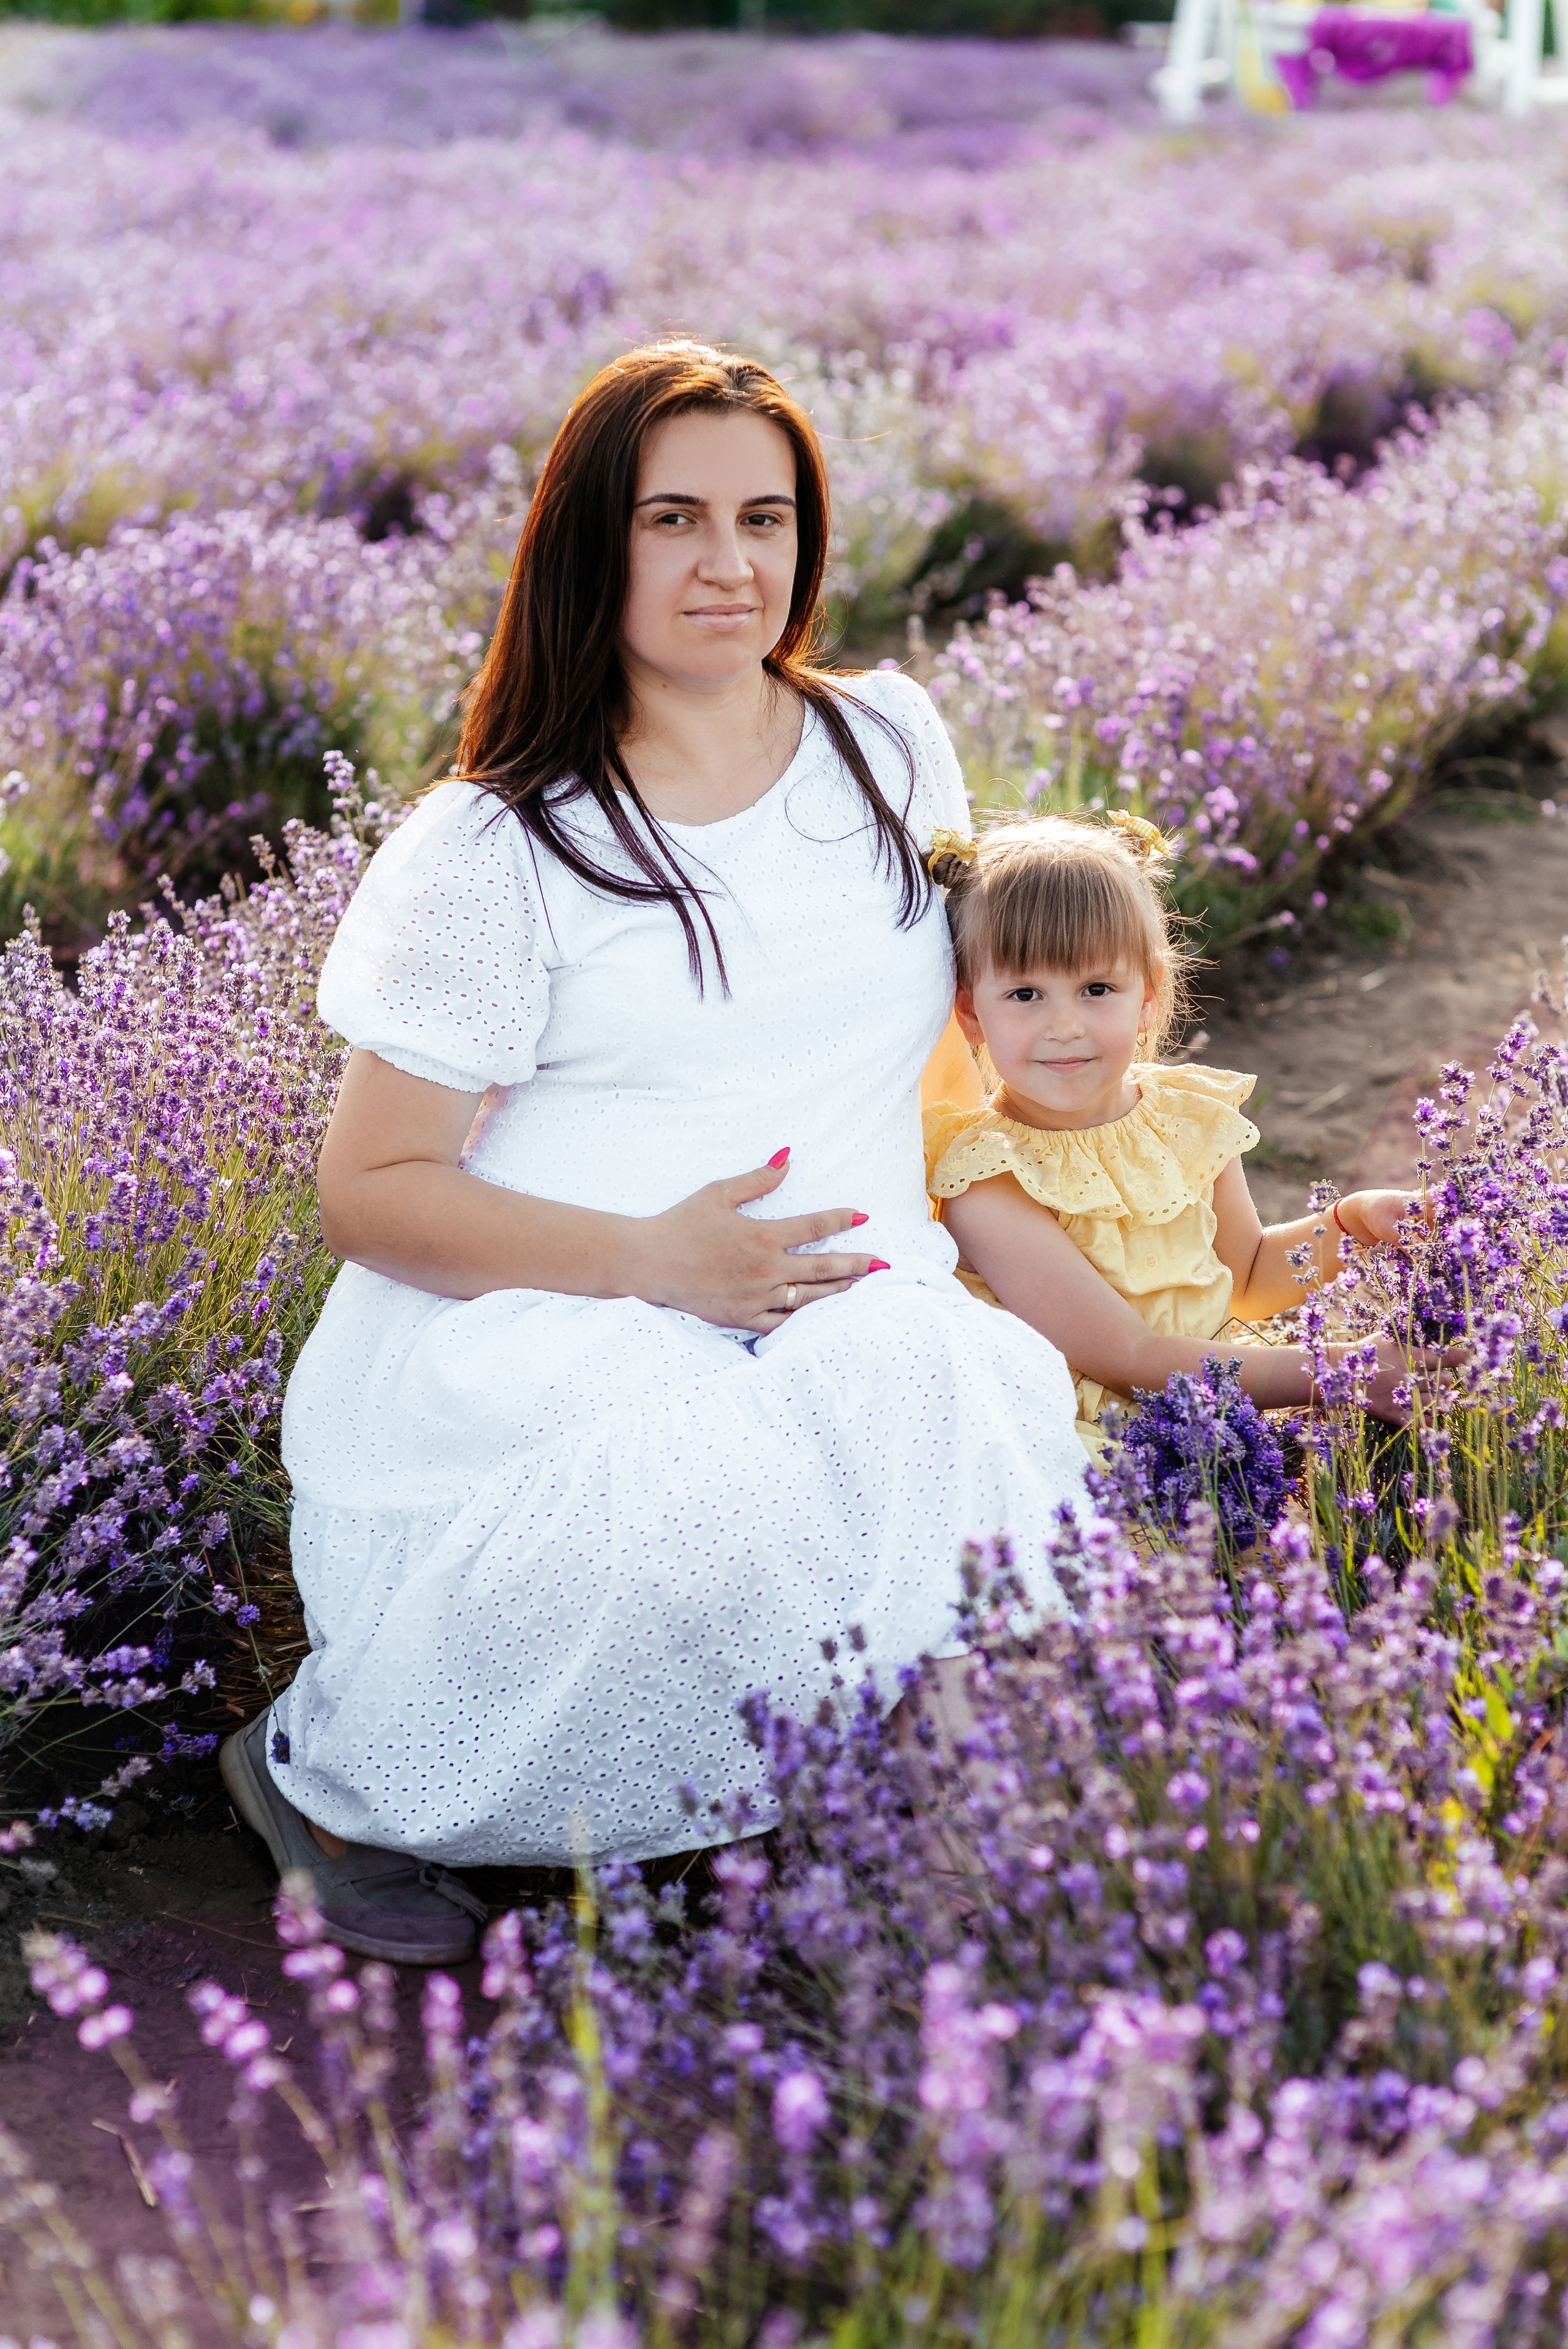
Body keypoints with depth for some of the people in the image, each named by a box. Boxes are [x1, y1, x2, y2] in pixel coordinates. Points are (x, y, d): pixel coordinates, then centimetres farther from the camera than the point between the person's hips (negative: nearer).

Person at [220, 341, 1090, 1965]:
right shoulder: (497, 845, -3)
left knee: (960, 1425, -32)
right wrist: (653, 1258, -18)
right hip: (519, 1341, -3)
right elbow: (372, 1194, -4)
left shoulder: (889, 743, 12)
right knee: (694, 1517, -37)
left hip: (843, 1330, 4)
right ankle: (331, 1769, -6)